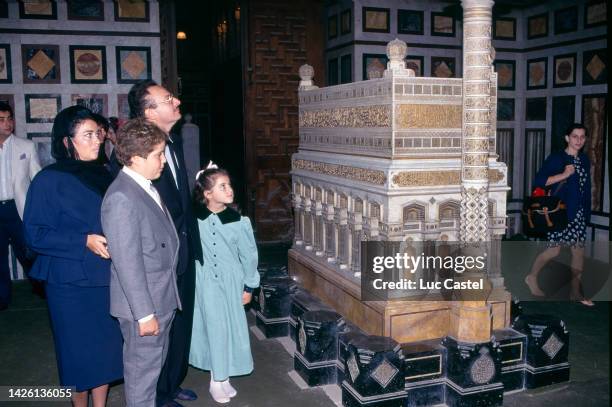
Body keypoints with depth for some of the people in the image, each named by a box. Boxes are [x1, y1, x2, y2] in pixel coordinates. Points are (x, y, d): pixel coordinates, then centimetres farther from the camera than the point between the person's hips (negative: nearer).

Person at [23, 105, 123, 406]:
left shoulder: (102, 175, 6)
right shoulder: (48, 181, -10)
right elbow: (35, 235, -12)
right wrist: (84, 242, -21)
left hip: (106, 278, 5)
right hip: (71, 282, -5)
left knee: (106, 348, 12)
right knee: (79, 351, 8)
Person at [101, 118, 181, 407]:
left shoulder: (146, 187, 6)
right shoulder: (121, 198, -23)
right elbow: (127, 262, -24)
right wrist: (144, 313, -22)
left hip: (162, 298, 9)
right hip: (142, 305, -9)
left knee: (156, 362, 24)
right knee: (142, 369, 8)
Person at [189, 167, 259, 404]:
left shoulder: (239, 222, -10)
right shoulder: (196, 219, -9)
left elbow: (248, 256, -2)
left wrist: (249, 287, 1)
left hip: (230, 282, 0)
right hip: (205, 282, 0)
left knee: (229, 328, 7)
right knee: (210, 327, 6)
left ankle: (222, 379, 24)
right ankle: (217, 379, 22)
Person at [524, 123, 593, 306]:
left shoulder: (584, 160, 10)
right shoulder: (556, 158, -9)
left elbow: (586, 187, 15)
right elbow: (539, 181, -17)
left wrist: (587, 213, 12)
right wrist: (564, 175, -22)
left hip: (578, 212, 6)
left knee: (579, 249, 6)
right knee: (555, 250, -3)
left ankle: (576, 290, 17)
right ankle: (532, 278, 18)